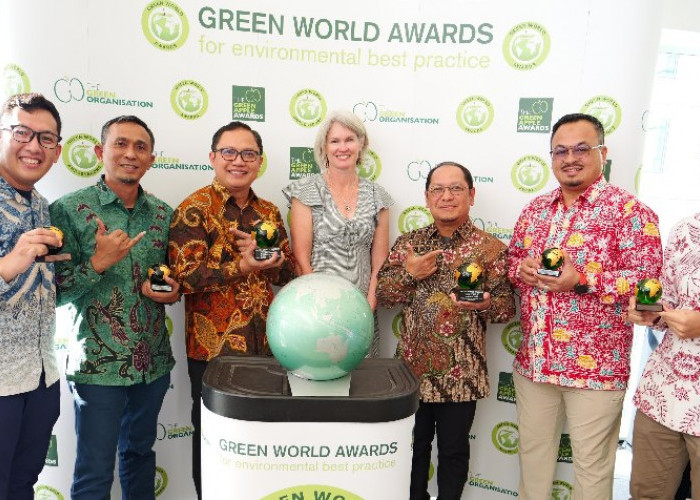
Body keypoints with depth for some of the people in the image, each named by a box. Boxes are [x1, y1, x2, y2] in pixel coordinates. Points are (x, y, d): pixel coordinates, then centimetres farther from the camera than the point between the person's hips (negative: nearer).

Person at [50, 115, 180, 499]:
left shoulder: (163, 214, 5)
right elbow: (55, 293, -9)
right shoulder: (69, 210, -8)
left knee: (140, 453, 21)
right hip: (99, 364, -4)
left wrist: (173, 291, -5)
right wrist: (98, 263, -23)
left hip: (154, 361, 4)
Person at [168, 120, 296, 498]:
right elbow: (184, 275, -17)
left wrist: (264, 256, -11)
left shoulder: (268, 212, 9)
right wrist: (242, 267, -26)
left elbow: (289, 271, 8)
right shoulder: (195, 209, -8)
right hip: (212, 348, -5)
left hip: (265, 346, 6)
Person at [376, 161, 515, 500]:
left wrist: (481, 304, -24)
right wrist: (409, 273, -14)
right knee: (413, 444, 17)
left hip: (460, 373, -2)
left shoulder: (490, 248, -3)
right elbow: (382, 294, 3)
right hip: (412, 366, 2)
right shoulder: (408, 243, 4)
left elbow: (507, 306, -4)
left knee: (453, 450, 14)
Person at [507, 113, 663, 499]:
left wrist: (581, 281, -24)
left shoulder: (628, 210, -9)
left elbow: (646, 278, -14)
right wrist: (521, 269, -5)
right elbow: (511, 260, 17)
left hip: (595, 365, -5)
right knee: (532, 451, 20)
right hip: (533, 360, 6)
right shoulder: (535, 209, 10)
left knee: (591, 465, 10)